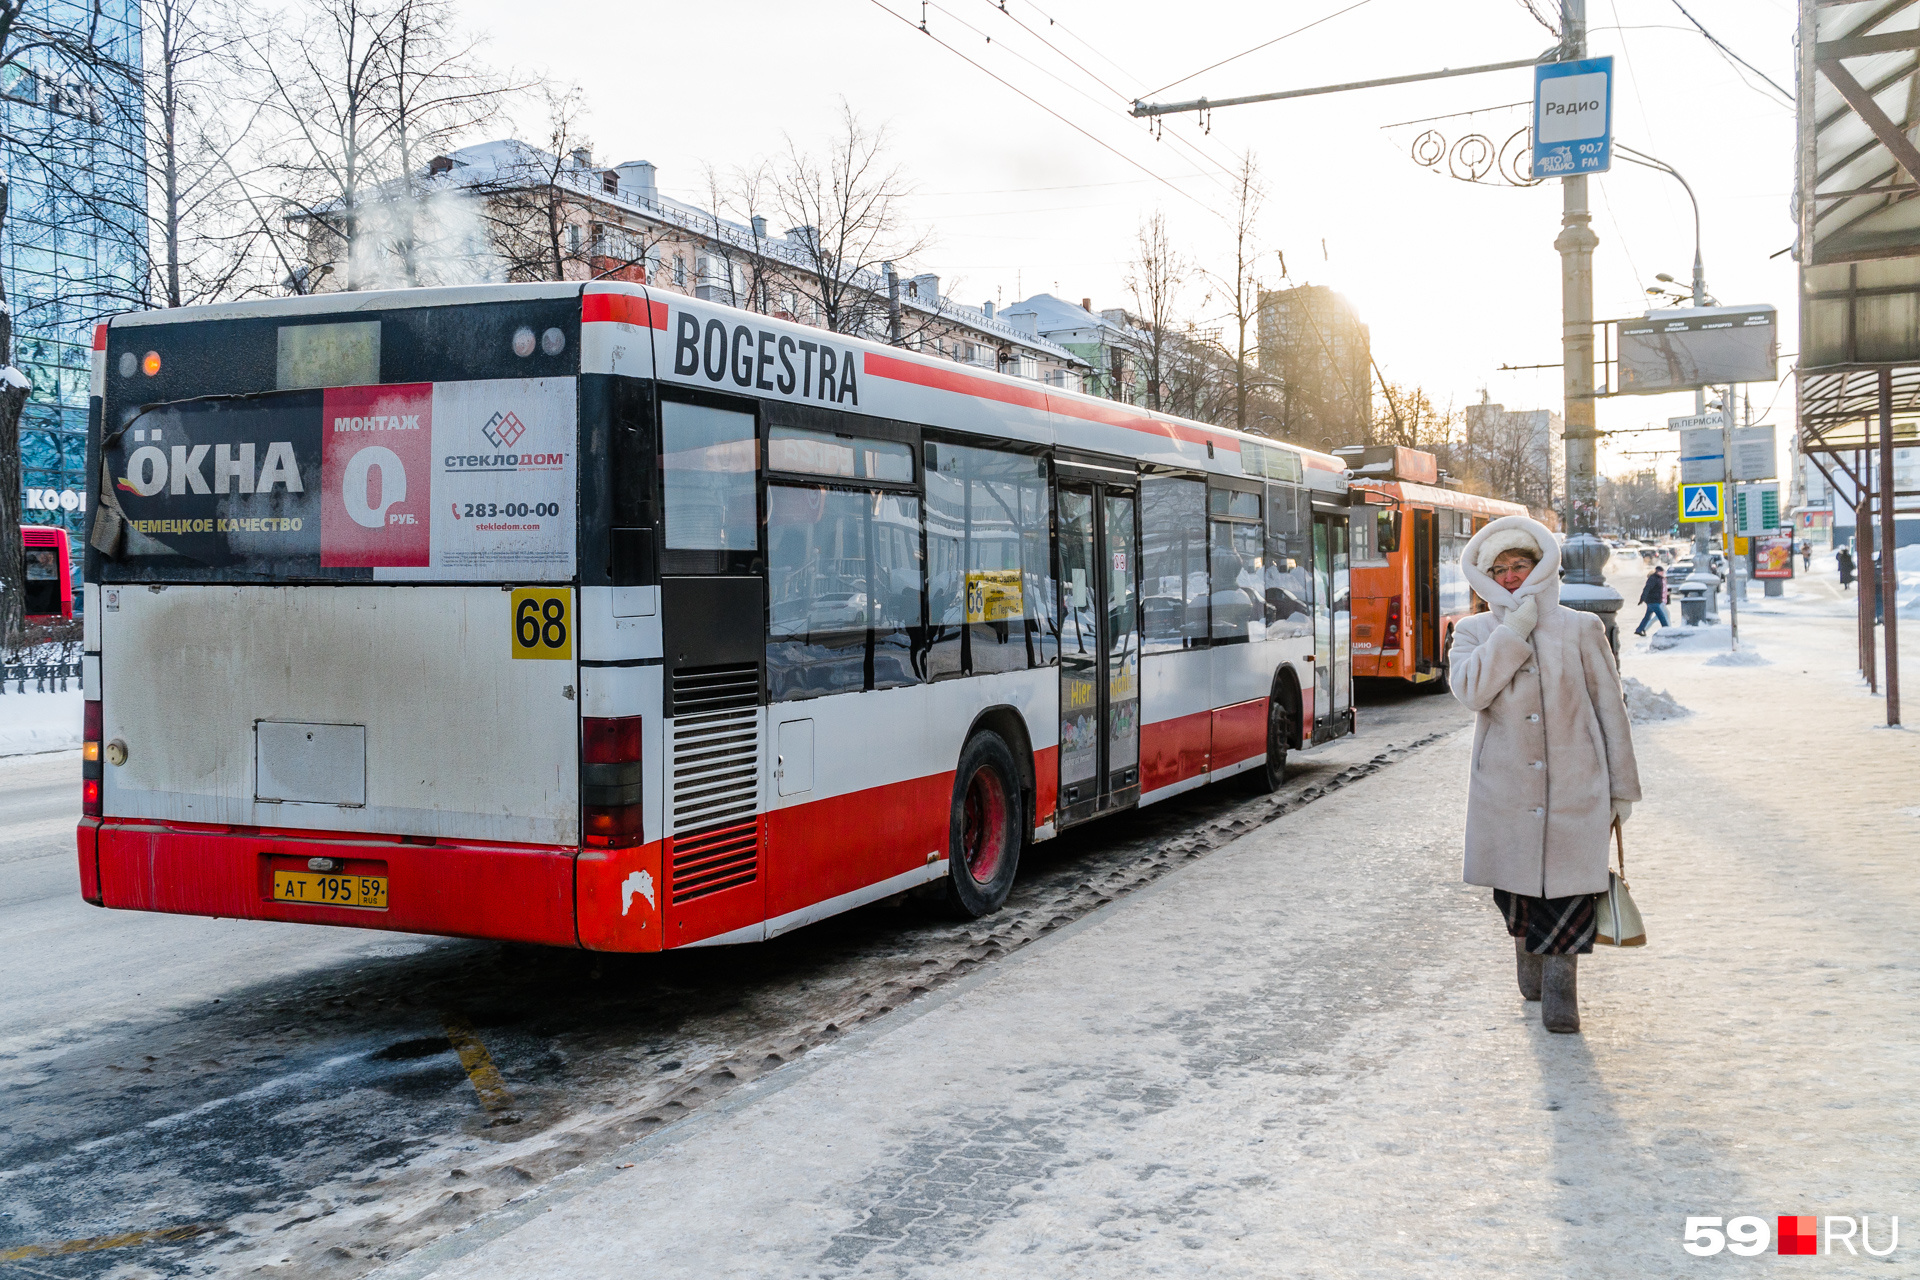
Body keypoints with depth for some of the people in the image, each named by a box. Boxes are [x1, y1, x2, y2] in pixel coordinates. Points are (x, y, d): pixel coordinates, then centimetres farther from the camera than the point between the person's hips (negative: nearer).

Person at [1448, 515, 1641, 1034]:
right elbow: (1470, 690, -16)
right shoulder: (1475, 634, 5)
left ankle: (1560, 990, 8)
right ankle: (1529, 954, 38)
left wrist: (1622, 789, 7)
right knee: (1515, 886, 10)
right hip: (1506, 791, 1)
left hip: (1575, 788, -1)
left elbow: (1610, 709, 7)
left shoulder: (1581, 629, 4)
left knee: (1570, 887, -6)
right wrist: (1516, 630, -15)